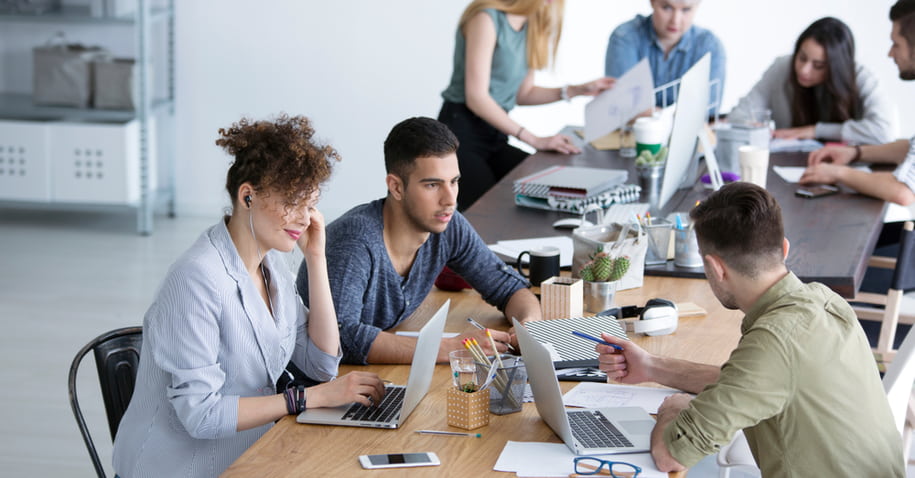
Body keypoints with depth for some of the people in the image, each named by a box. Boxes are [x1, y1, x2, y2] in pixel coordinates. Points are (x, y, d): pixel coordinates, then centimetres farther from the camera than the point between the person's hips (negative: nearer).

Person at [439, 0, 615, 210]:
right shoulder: (486, 18, -14)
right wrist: (535, 140, -22)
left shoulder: (530, 27, 10)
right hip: (461, 134, -8)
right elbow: (476, 98, -19)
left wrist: (577, 90, 5)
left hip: (494, 138, 8)